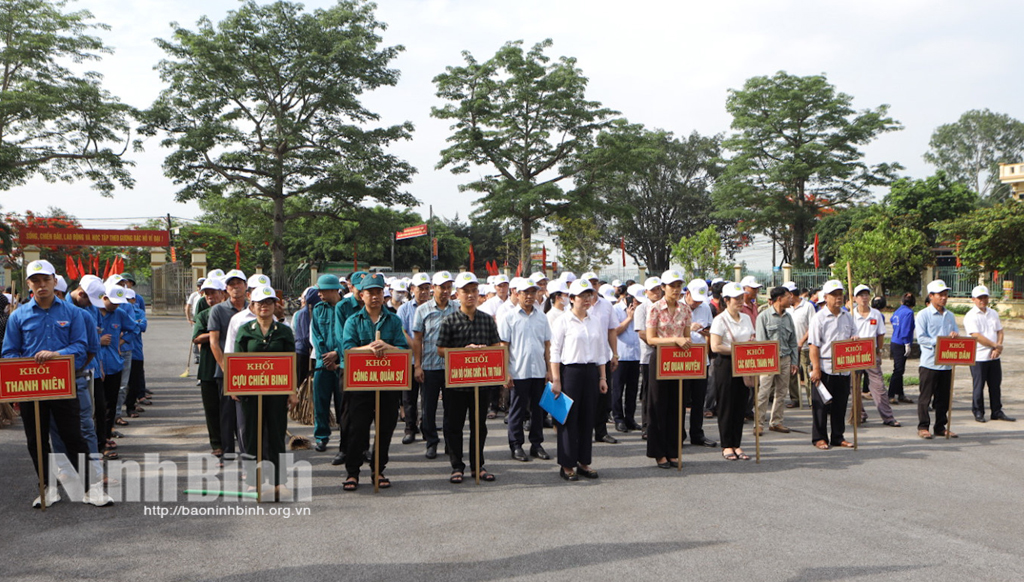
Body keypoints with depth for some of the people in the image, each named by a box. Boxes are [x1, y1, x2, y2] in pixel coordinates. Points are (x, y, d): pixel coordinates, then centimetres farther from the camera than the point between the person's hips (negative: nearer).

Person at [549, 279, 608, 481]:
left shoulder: (597, 321, 11)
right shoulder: (563, 321, -4)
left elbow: (601, 351, 15)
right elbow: (555, 352, -6)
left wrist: (602, 377, 11)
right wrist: (556, 380, -11)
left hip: (591, 371, 5)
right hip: (570, 371, -5)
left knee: (588, 417, 7)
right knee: (569, 418, -2)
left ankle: (584, 462, 18)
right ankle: (567, 465, 7)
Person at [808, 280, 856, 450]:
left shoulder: (847, 317, 11)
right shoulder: (819, 318, -5)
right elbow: (814, 346, -9)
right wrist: (816, 369, -14)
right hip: (824, 368, -5)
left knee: (840, 404, 10)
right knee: (821, 404, 2)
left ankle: (838, 437, 20)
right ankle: (819, 437, 11)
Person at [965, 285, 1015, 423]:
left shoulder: (993, 313, 12)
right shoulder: (970, 316, -8)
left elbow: (1000, 332, 11)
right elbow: (977, 336, -15)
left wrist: (998, 348, -6)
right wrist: (996, 345, -11)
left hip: (994, 356, 6)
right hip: (978, 357, -5)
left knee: (996, 385, 9)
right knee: (978, 386, 1)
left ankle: (997, 412, 19)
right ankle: (978, 412, 12)